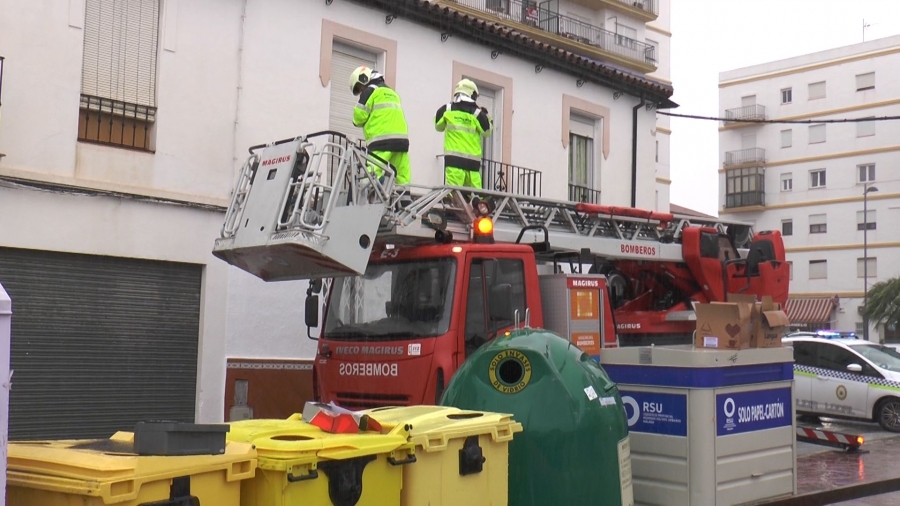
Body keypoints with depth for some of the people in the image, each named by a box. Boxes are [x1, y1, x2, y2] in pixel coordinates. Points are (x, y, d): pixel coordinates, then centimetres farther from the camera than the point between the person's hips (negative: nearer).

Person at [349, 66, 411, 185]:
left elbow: (359, 116, -1)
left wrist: (358, 122, 19)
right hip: (402, 138, 8)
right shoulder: (393, 93, 27)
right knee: (403, 177, 3)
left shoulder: (370, 91, 4)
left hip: (382, 140, -8)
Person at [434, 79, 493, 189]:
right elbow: (487, 132, 15)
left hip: (454, 158, -1)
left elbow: (438, 127, 20)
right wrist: (487, 117, 28)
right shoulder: (477, 113, 3)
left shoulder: (447, 110, 4)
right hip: (472, 160, 1)